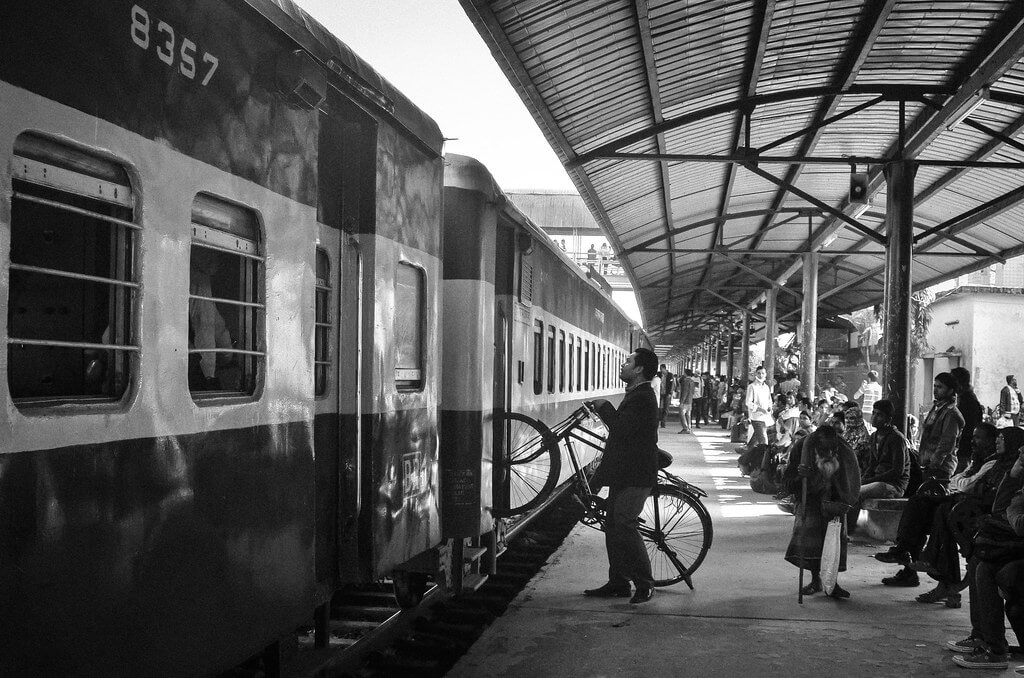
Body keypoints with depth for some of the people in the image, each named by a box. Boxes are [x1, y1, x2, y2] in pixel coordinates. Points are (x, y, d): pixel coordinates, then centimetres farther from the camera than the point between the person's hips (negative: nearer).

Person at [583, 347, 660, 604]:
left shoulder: (642, 397, -15)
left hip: (635, 477, -10)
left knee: (624, 526, -14)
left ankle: (645, 584, -6)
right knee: (612, 526, 9)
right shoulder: (635, 395, 19)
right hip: (623, 473, 10)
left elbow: (622, 428, -27)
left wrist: (603, 407, -10)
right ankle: (618, 582, 15)